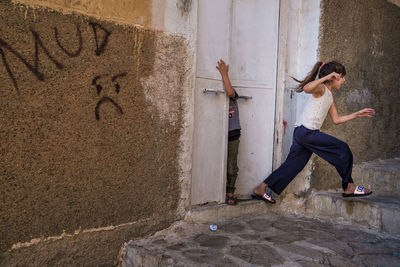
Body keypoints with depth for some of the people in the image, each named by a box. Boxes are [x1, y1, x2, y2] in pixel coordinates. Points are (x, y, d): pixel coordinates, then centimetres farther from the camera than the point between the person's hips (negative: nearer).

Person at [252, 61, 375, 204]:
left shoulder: (329, 96, 23)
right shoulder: (321, 89, -5)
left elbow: (336, 119, 26)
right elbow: (307, 88, -30)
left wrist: (357, 114, 25)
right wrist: (326, 77, -27)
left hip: (302, 133, 10)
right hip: (306, 132, -10)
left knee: (293, 164, 10)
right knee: (342, 149, -5)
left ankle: (261, 189, 14)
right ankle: (349, 187, 7)